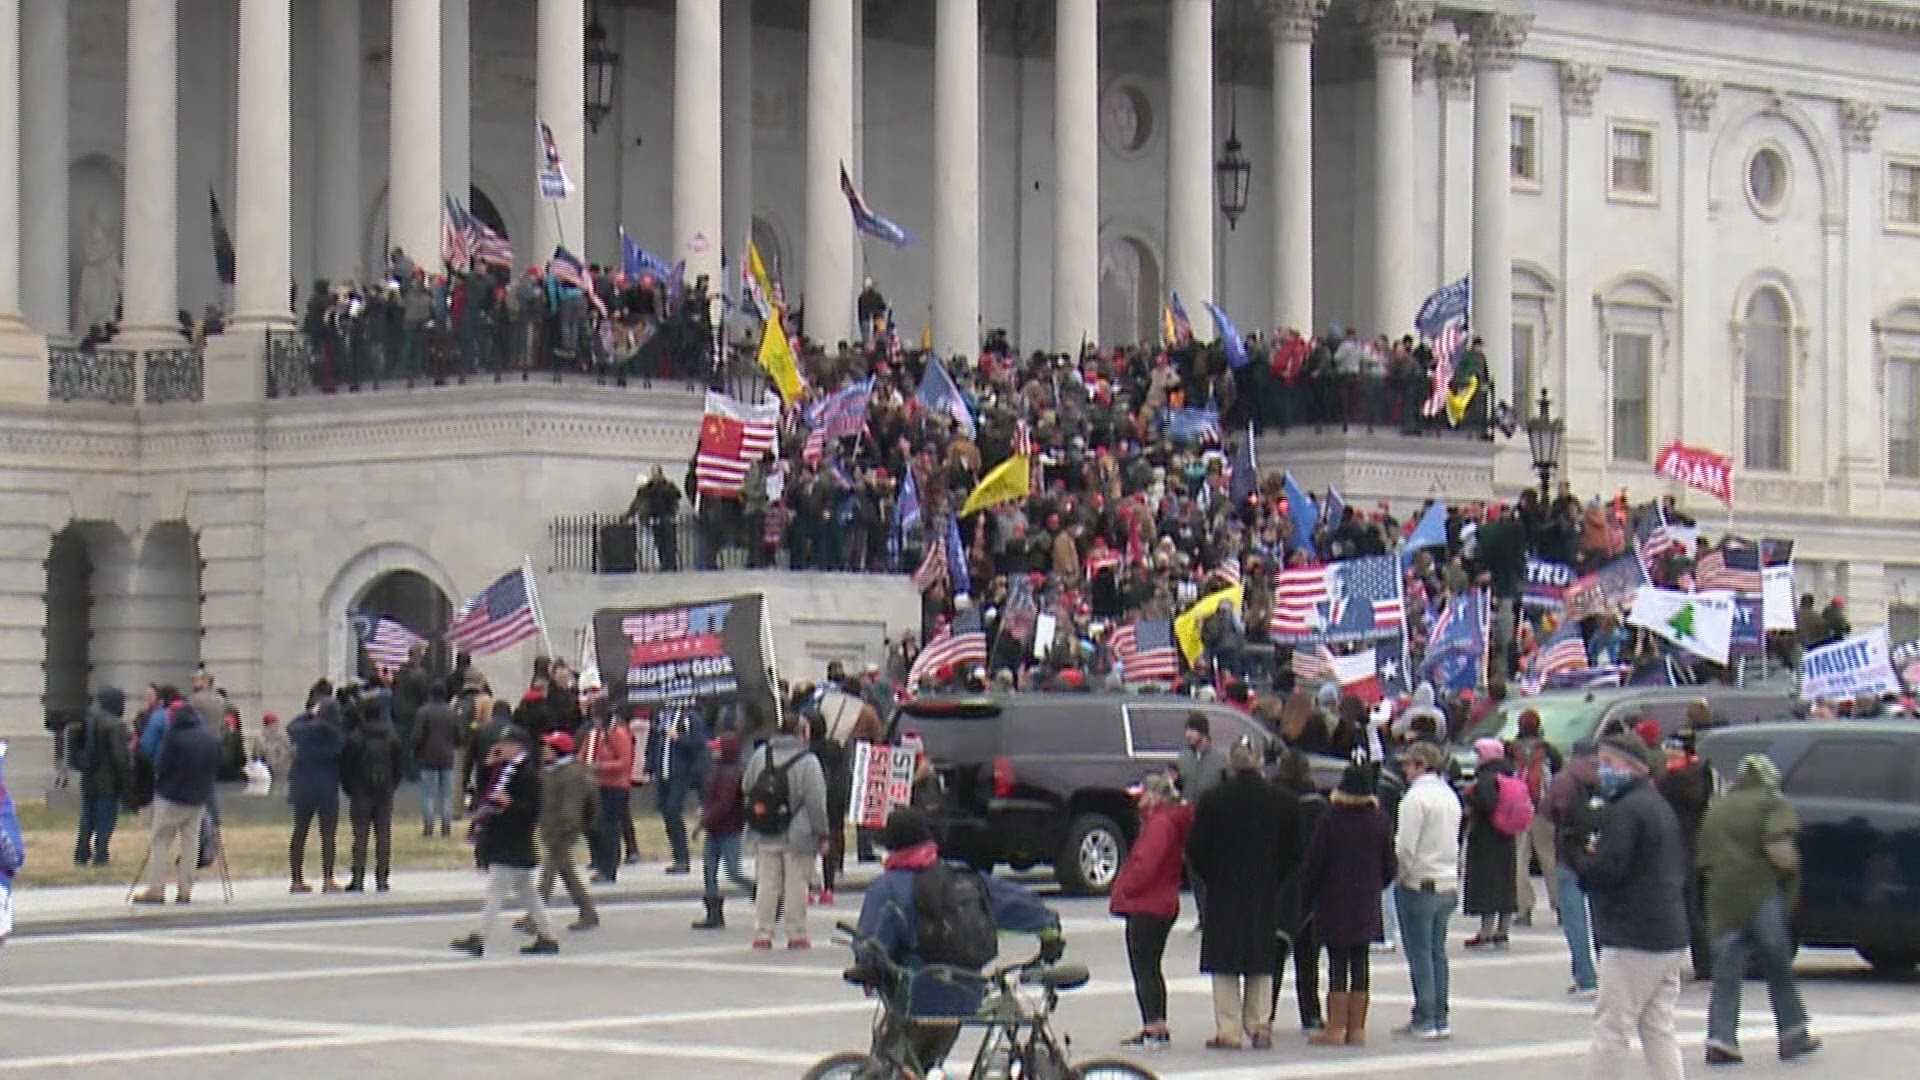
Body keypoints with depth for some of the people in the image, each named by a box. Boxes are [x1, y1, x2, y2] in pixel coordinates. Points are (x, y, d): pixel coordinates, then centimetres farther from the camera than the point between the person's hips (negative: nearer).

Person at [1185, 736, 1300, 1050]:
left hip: (1223, 894, -3)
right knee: (1262, 965, 13)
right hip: (1266, 895, 3)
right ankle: (1259, 1026, 11)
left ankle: (1229, 1030, -1)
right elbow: (1293, 852, 3)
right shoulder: (1282, 802, -1)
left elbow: (1196, 850, -6)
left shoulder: (1212, 801, -9)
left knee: (1225, 965, 2)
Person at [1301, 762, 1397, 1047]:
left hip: (1334, 902, -3)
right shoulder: (1379, 819, 0)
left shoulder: (1331, 819, -11)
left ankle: (1335, 1028, -1)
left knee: (1337, 964, -1)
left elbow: (1313, 864, -8)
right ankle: (1357, 1029, 9)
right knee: (1361, 964, 7)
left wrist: (1307, 896, 3)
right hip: (1367, 905, 3)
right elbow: (1389, 864, 6)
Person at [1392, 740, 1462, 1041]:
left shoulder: (1416, 796, -14)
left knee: (1420, 954, -2)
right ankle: (1439, 1018, 14)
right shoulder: (1450, 796, 9)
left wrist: (1400, 874, -1)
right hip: (1447, 883, 7)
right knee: (1437, 953, 12)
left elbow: (1405, 846, -16)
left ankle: (1424, 1020, -1)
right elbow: (1454, 842, 13)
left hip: (1418, 884, -7)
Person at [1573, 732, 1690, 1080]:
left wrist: (1579, 856, -2)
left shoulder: (1625, 811, -14)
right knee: (1658, 1027, 12)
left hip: (1632, 938, -10)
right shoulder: (1661, 806, 17)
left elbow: (1607, 869, -23)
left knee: (1610, 1026, -5)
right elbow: (1682, 865, 23)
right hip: (1670, 933, 10)